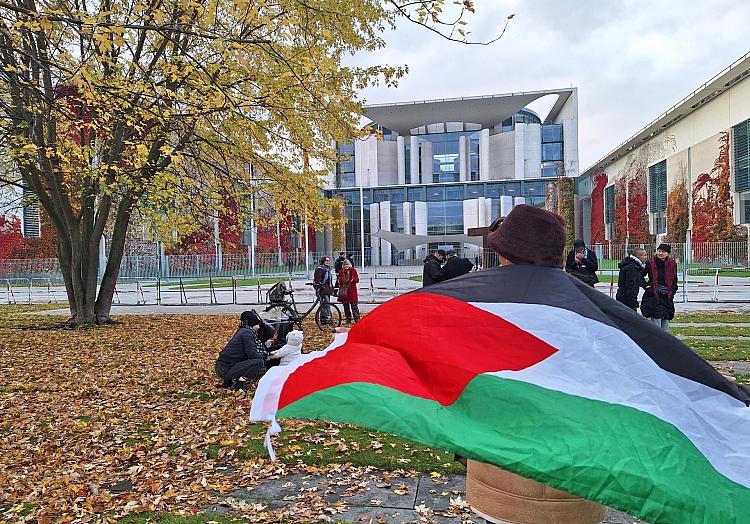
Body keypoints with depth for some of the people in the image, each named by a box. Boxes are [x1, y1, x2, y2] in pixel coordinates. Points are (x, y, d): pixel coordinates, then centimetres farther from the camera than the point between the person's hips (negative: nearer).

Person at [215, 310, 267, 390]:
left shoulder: (242, 331, 15)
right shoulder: (246, 333, -12)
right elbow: (251, 354, -17)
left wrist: (264, 354, 10)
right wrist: (264, 356, 0)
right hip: (226, 370, -10)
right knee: (259, 362, -17)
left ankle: (228, 381, 15)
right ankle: (239, 384, -10)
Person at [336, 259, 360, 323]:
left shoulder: (353, 270, 1)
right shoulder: (341, 272, 9)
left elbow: (357, 280, -1)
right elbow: (339, 282, 16)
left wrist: (353, 279, -22)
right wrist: (338, 280, -6)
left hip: (352, 291, -3)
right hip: (343, 291, 4)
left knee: (354, 306, -7)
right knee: (346, 306, 8)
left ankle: (357, 319, -4)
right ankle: (348, 319, 16)